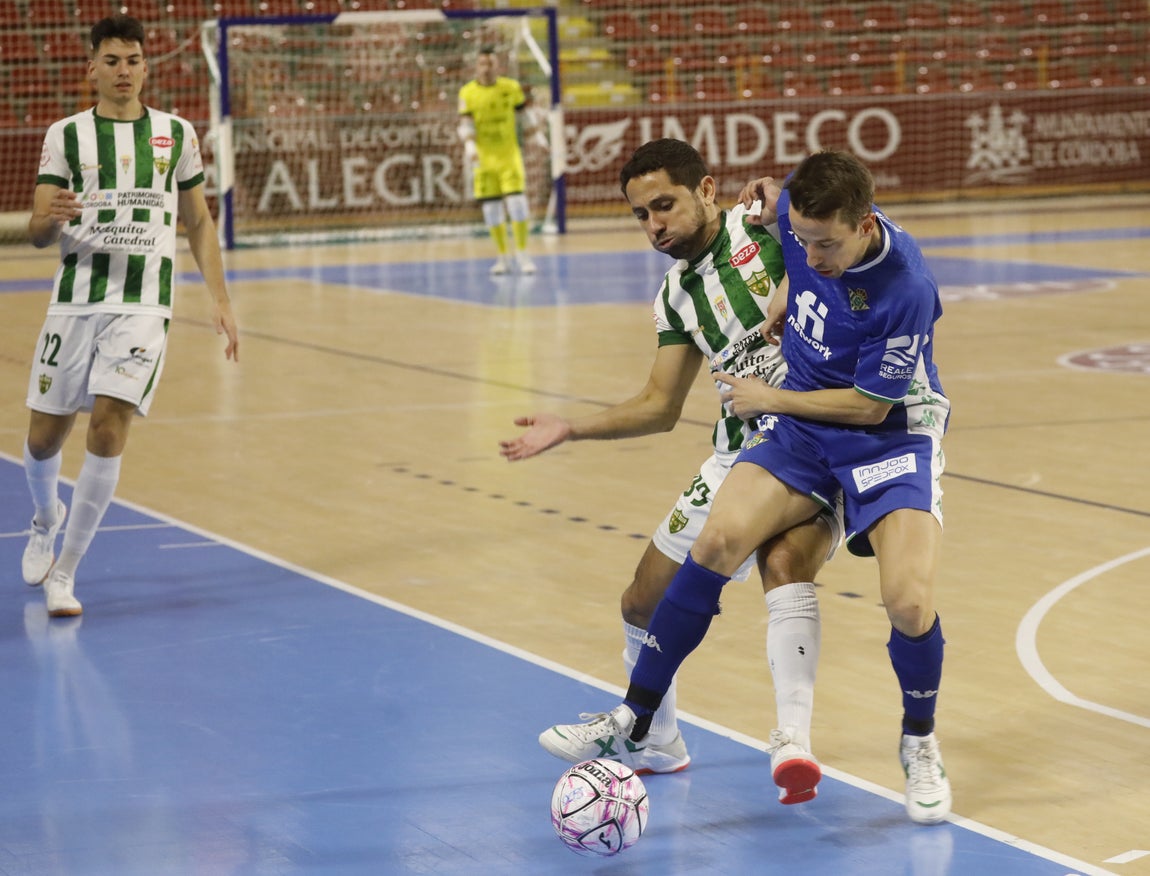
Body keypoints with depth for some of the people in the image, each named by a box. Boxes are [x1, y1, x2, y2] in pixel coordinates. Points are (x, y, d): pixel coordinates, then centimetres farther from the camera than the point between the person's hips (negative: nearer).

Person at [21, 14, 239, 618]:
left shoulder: (176, 134, 7)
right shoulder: (66, 136, 3)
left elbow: (198, 223, 16)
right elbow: (37, 234, -2)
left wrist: (219, 299, 8)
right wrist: (49, 218, -26)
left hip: (143, 304, 0)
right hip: (75, 298, 1)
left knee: (108, 428, -16)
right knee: (45, 434, 7)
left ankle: (63, 574, -7)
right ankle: (46, 521, 43)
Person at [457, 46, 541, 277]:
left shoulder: (511, 87, 0)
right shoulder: (467, 93, -2)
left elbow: (525, 113, 11)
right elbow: (465, 123, -7)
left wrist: (538, 136, 10)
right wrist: (470, 147, -22)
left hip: (509, 156, -1)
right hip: (484, 159, 1)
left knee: (516, 202, -12)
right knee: (491, 208, 3)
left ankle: (522, 254, -3)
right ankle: (504, 256, 16)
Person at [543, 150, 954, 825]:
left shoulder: (905, 289, -30)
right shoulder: (802, 215, -14)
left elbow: (871, 405, -19)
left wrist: (769, 398, -9)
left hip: (891, 433, -5)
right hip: (802, 421, 5)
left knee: (910, 602, -22)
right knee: (718, 541, -17)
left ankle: (920, 744, 10)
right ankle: (637, 717, -6)